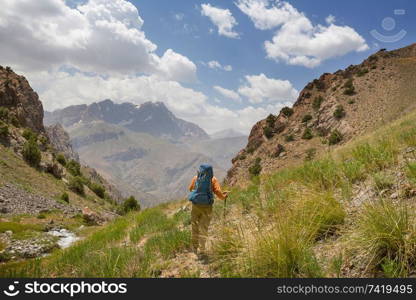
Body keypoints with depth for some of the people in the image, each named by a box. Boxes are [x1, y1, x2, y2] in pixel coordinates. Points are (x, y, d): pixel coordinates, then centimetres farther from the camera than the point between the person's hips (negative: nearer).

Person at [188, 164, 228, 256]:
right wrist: (224, 196, 9)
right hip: (207, 207, -2)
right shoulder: (213, 180, -4)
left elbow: (190, 189, 17)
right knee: (203, 229, 6)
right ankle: (201, 250, 4)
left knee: (195, 226, 18)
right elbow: (218, 192, -12)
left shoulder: (196, 178, 2)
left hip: (196, 206, 2)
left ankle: (195, 247, 29)